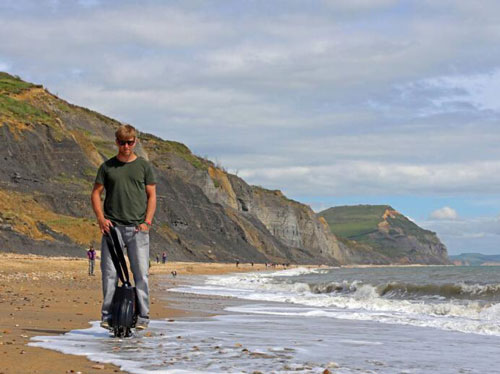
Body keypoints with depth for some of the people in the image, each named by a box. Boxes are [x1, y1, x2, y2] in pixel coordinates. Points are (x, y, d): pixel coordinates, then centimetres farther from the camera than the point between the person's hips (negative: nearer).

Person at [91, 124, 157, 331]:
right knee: (109, 271, -2)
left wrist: (147, 222, -4)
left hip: (137, 228, -1)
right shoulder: (107, 166, 10)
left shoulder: (144, 166, 8)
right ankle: (108, 315, 4)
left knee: (141, 273, -3)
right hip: (113, 226, 1)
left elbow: (151, 196, 8)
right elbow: (96, 193, 11)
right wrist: (100, 218, -3)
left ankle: (142, 317, 1)